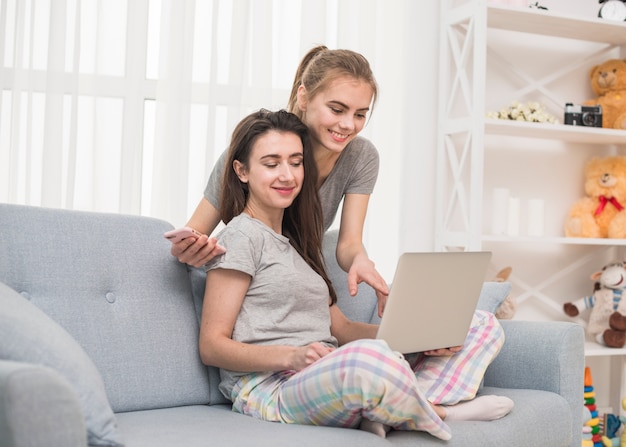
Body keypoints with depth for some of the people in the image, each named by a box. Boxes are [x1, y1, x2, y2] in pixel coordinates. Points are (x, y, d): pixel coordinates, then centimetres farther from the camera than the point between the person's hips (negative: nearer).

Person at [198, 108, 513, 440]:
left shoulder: (297, 243, 26)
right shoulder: (242, 236, 0)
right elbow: (212, 346, -8)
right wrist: (292, 356, -24)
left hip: (333, 382, 9)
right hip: (270, 388, -8)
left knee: (484, 326, 4)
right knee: (369, 360, -43)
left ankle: (382, 413, -19)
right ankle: (437, 411, -9)